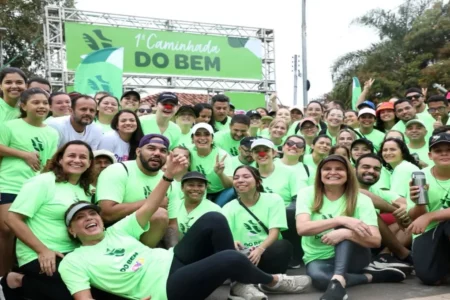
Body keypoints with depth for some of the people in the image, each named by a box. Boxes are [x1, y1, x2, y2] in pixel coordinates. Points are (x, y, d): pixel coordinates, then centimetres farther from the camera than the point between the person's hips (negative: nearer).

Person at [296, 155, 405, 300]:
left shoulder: (361, 200, -10)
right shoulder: (307, 193, -8)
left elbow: (376, 240, -20)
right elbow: (302, 228, -23)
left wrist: (346, 233, -39)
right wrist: (340, 220, -31)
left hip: (352, 256, 0)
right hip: (319, 259, 0)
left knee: (345, 230, -30)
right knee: (317, 277, -36)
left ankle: (338, 281, -44)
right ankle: (371, 276, -14)